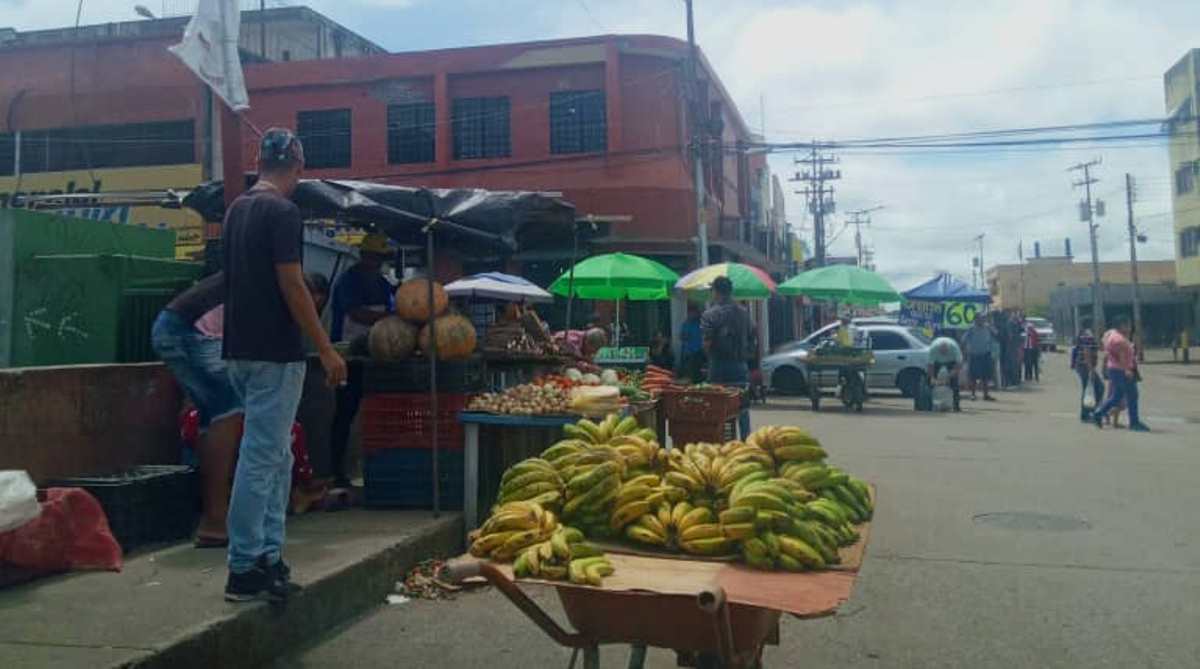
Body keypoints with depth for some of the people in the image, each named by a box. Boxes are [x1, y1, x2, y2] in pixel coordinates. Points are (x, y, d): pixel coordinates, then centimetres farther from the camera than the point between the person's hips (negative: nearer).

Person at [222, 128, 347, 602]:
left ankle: (269, 555, 19)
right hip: (274, 354, -9)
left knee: (276, 456, 15)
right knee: (261, 458, -4)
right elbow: (291, 285, -17)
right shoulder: (283, 212, -13)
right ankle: (245, 570, 2)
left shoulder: (237, 209, 14)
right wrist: (326, 349, -13)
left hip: (241, 350, 9)